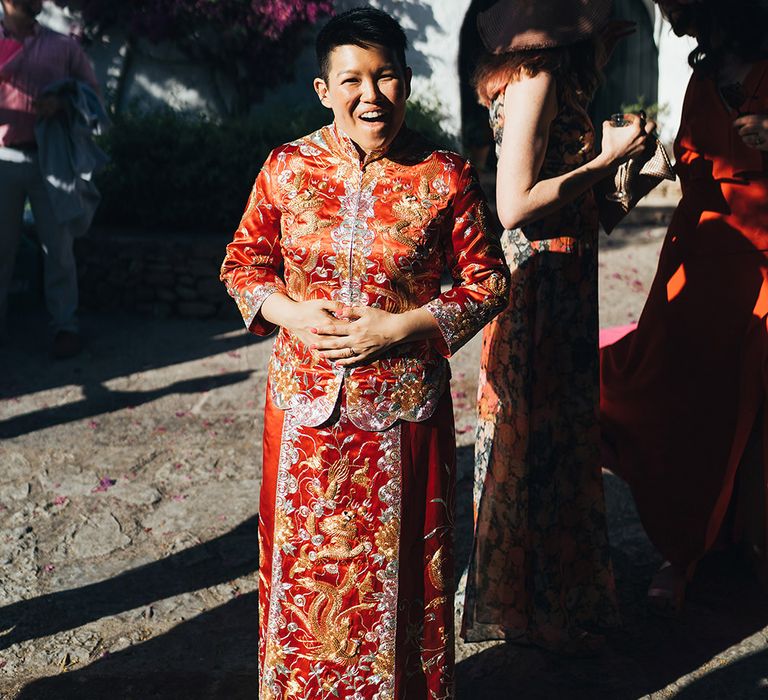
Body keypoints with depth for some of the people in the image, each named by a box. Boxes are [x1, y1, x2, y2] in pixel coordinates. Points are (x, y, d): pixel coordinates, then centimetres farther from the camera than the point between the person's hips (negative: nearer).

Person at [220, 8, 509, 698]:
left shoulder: (446, 176, -6)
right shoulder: (286, 168, 0)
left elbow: (488, 280, -2)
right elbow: (243, 264, 9)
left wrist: (403, 326, -14)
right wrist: (290, 312, -11)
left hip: (405, 405, -1)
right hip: (307, 403, 2)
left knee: (398, 563, 11)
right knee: (304, 562, 13)